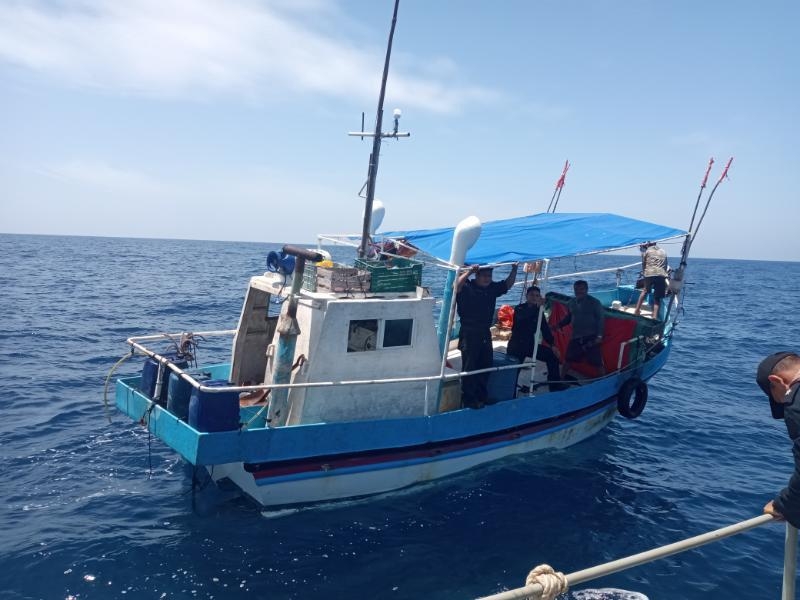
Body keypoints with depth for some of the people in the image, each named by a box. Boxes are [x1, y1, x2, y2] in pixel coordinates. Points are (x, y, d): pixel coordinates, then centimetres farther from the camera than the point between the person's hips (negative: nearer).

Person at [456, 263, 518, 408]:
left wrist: (514, 270, 0)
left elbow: (508, 284, 16)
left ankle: (481, 396, 30)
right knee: (469, 368, 0)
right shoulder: (467, 287, -14)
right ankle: (468, 399, 10)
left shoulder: (492, 288, 7)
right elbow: (457, 285, -34)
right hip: (469, 334, -7)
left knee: (485, 366, 16)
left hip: (485, 334, 7)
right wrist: (469, 272, -46)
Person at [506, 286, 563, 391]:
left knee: (552, 356, 0)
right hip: (516, 346, -5)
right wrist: (536, 306, -46)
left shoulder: (539, 312, 8)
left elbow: (545, 330, 5)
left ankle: (555, 387, 8)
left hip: (530, 345, 6)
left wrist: (552, 344, -9)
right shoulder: (519, 308, -7)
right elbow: (522, 317, -32)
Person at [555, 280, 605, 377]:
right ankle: (561, 378, 24)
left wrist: (599, 336, -14)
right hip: (575, 337, 5)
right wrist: (559, 325, 3)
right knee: (568, 359, 11)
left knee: (597, 361, -4)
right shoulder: (571, 303, 8)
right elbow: (568, 317, 20)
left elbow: (600, 319, -6)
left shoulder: (594, 302, -6)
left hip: (591, 337, -5)